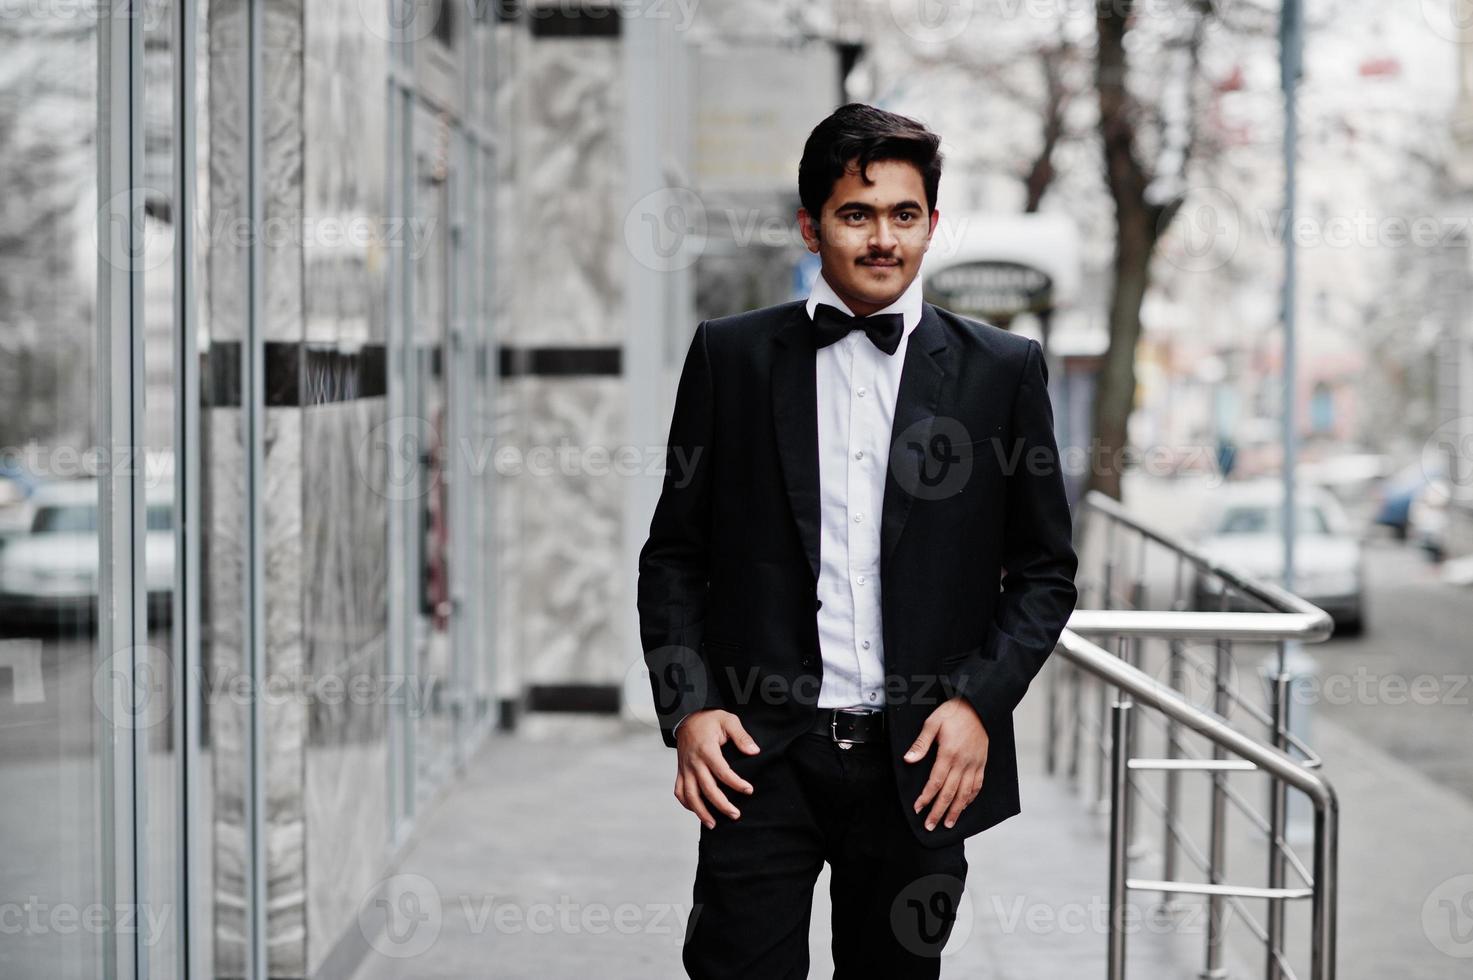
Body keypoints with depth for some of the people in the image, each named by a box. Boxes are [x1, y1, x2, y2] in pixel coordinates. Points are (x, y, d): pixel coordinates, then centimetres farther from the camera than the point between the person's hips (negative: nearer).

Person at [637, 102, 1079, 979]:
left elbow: (1045, 571, 7)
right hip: (761, 752, -1)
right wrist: (687, 709, -6)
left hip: (920, 764, 1)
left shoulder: (1003, 370, 3)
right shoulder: (730, 356, 4)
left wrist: (978, 701, -7)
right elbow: (674, 555, 7)